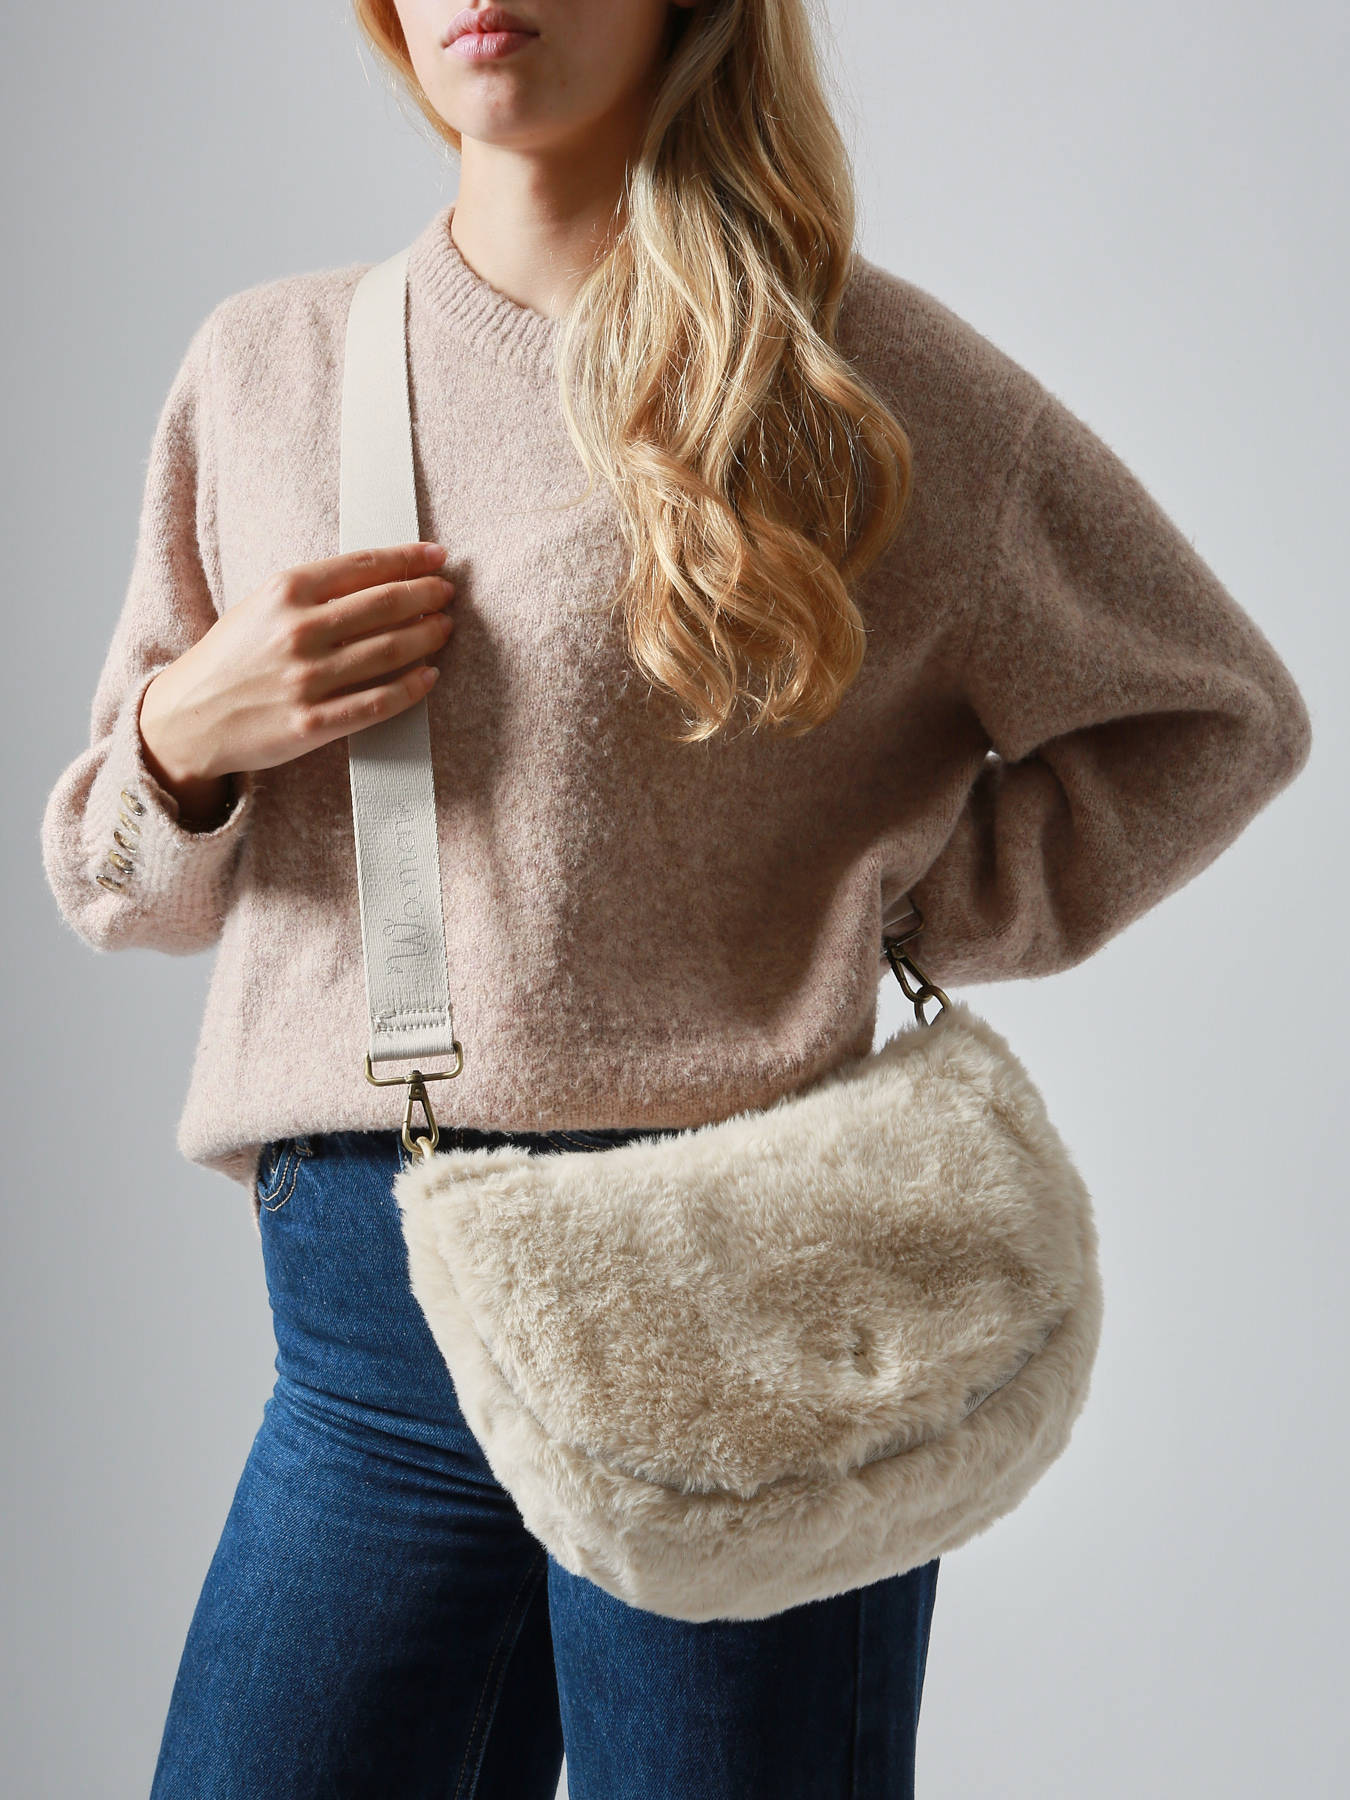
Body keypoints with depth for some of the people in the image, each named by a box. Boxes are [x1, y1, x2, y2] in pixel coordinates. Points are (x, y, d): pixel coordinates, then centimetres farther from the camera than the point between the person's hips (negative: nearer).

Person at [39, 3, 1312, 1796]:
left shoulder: (868, 371, 0)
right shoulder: (262, 364, 10)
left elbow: (1225, 714, 9)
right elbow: (139, 890, 17)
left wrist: (882, 908, -3)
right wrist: (185, 738, -6)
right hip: (364, 1319, 3)